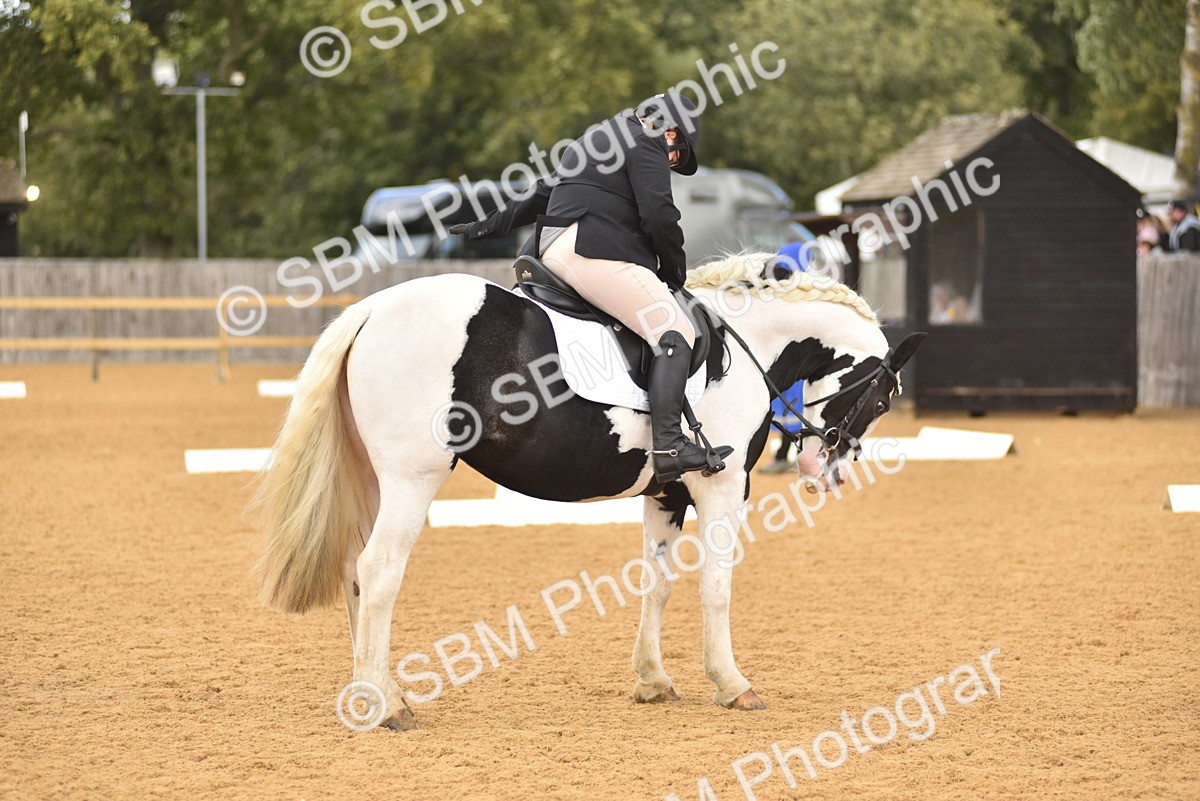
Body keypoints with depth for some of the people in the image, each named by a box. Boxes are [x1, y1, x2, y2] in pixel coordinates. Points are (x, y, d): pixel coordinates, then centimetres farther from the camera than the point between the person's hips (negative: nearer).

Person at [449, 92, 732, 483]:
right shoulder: (647, 143, 2)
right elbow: (658, 214, -9)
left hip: (552, 252, 10)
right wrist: (675, 269, 4)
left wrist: (492, 224, 45)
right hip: (596, 254, -10)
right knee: (675, 334, -14)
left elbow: (543, 193, 39)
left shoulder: (596, 139, 31)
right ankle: (668, 446, -28)